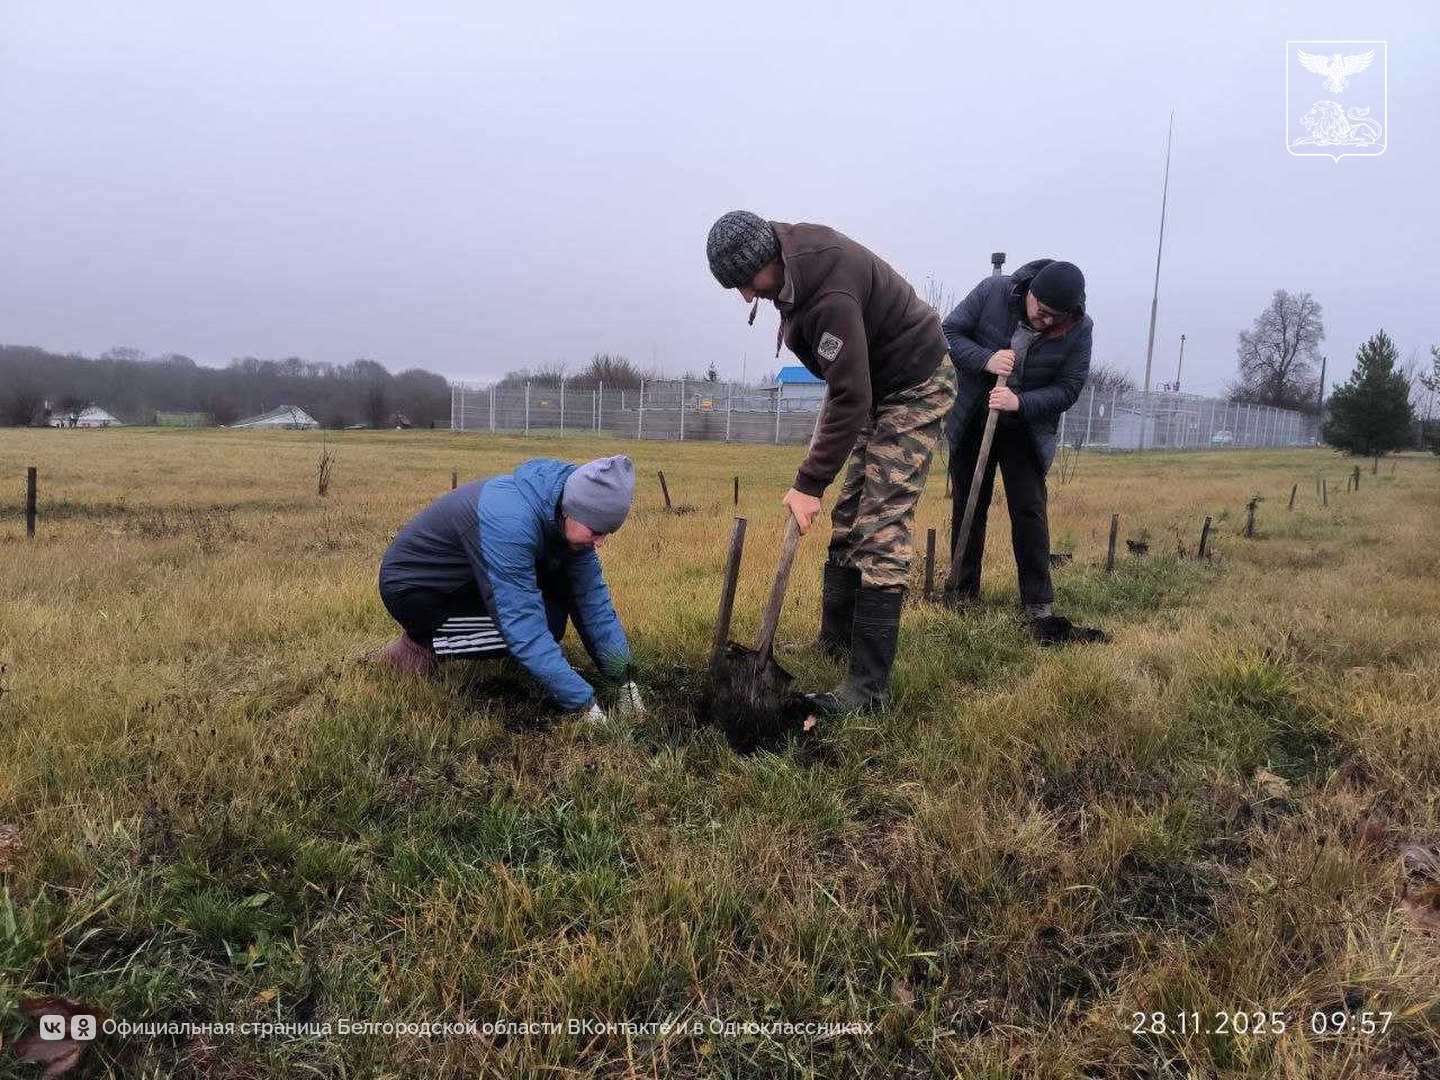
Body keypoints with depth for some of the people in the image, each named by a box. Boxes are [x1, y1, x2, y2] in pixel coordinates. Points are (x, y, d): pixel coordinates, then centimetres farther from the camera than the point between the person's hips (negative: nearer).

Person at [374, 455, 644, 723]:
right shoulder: (512, 521, -37)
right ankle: (421, 645, -7)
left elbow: (593, 596, -5)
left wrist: (624, 678, -8)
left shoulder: (568, 519, -12)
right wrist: (584, 704, -33)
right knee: (546, 622, -20)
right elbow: (525, 628, -36)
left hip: (467, 577, 8)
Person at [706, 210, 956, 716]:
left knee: (881, 528, -16)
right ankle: (835, 641, 26)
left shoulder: (831, 295, -34)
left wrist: (809, 484, -28)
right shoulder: (790, 245, -4)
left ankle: (868, 684, -14)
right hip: (875, 381, 10)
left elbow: (849, 401, -32)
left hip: (914, 389, -10)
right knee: (848, 517, 13)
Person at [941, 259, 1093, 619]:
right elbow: (948, 333, -11)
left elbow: (1067, 389, -13)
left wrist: (1020, 402, -30)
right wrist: (986, 360, -27)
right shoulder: (993, 291, -16)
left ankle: (1038, 600, 5)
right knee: (967, 508, 6)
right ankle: (964, 593, 18)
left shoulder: (1079, 329, -15)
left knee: (1029, 510, -5)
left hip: (1026, 431, -1)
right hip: (971, 424, 1)